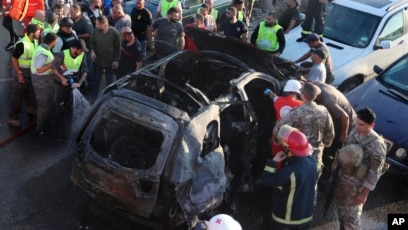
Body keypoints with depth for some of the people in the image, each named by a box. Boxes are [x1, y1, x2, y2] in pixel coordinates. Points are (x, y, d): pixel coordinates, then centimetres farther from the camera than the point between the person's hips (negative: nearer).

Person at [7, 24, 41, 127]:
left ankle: (30, 108, 47)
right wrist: (19, 74, -20)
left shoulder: (35, 41, -6)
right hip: (21, 72, -7)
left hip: (31, 71, 7)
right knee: (17, 95, 4)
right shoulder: (21, 44, -28)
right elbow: (14, 59, -22)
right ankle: (12, 117, 16)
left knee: (30, 92, 24)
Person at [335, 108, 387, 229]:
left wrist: (364, 194, -15)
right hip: (343, 176, 7)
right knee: (341, 205, 24)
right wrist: (336, 165, 14)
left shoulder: (377, 145, -26)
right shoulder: (355, 130, -7)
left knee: (352, 214, 6)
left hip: (358, 183, -7)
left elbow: (375, 173, -19)